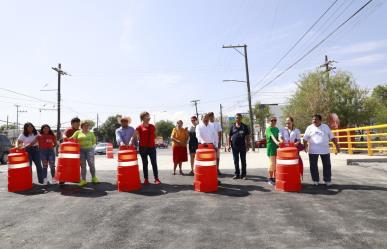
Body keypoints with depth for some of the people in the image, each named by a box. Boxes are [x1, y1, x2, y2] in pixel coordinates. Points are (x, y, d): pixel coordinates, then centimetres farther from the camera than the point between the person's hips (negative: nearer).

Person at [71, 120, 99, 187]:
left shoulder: (91, 133, 11)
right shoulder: (77, 132, 7)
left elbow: (94, 141, 16)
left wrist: (89, 145, 6)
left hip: (89, 150, 0)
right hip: (81, 150, 0)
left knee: (91, 164, -5)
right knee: (82, 165, 3)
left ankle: (94, 178, 9)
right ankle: (83, 180, 8)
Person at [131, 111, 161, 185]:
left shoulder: (152, 126, 10)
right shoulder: (139, 127, -2)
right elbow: (134, 137, -7)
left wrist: (152, 140, 2)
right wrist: (131, 143, -19)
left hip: (152, 147, 3)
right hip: (143, 147, -3)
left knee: (154, 163, 0)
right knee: (145, 163, 5)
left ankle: (156, 179, 6)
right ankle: (146, 179, 13)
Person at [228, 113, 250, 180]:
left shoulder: (244, 127, 3)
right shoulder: (232, 126, 5)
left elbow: (247, 137, 2)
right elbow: (229, 136, 6)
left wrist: (247, 145, -3)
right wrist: (229, 145, 0)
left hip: (242, 146, -1)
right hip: (234, 146, 1)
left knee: (243, 161, 5)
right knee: (236, 161, 8)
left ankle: (243, 175, 13)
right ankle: (237, 174, 18)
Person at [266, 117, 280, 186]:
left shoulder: (277, 129, 16)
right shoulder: (268, 129, -6)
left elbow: (279, 136, 5)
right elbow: (272, 136, -23)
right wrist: (276, 142, -40)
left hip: (277, 147, 6)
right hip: (271, 147, -6)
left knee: (276, 163, 8)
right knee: (272, 163, -8)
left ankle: (274, 178, 18)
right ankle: (270, 179, 2)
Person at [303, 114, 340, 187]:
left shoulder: (326, 127, 9)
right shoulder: (309, 128, 4)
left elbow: (332, 137, 9)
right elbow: (305, 138, 3)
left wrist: (337, 145, 2)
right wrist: (305, 146, -9)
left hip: (325, 150, 1)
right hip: (313, 151, -1)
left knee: (327, 166, 7)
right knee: (313, 166, 2)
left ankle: (328, 180, 19)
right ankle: (315, 180, 14)